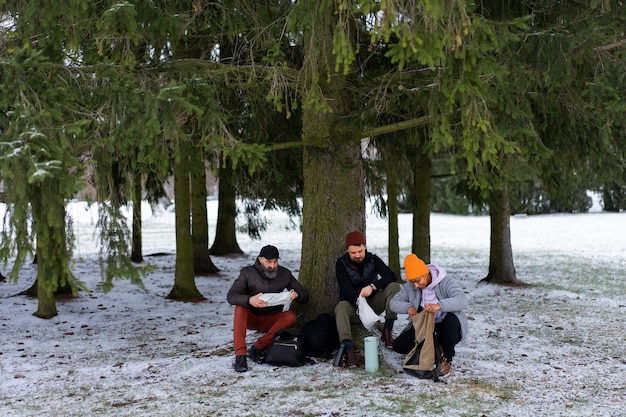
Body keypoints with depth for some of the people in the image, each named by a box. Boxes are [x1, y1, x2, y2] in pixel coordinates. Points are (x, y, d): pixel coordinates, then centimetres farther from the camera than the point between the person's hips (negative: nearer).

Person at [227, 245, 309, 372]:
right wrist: (249, 300, -39)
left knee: (290, 316, -27)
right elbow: (231, 296, -17)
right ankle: (240, 355, -39)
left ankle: (258, 347, -27)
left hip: (272, 319, 2)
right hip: (251, 318, -1)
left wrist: (296, 294, -23)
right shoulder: (248, 273, -6)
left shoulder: (285, 274, 1)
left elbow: (305, 296, 4)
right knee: (240, 308, -32)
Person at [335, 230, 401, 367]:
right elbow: (346, 289, -23)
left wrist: (373, 286, -31)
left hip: (373, 302, 2)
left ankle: (387, 331, -24)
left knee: (394, 286, -20)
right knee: (341, 307, -36)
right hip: (353, 304, -2)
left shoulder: (372, 259, -2)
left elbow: (391, 275, -14)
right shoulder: (341, 264, -9)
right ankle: (348, 349, -52)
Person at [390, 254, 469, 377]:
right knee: (398, 346, -14)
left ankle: (447, 360, -17)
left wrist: (439, 305, -53)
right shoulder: (410, 286, -5)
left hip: (448, 329, -4)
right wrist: (408, 307, -25)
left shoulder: (446, 282, -19)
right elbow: (394, 302, -2)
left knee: (451, 320, -39)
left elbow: (463, 301, -35)